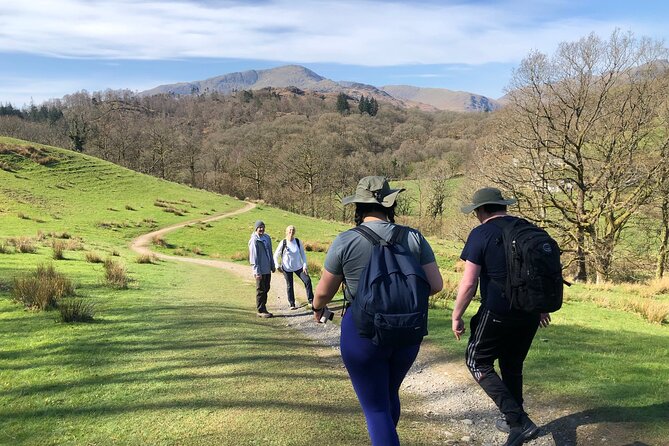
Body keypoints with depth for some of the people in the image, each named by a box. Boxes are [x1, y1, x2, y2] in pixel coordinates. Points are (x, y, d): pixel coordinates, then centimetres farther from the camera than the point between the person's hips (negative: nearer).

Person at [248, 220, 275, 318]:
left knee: (266, 289, 12)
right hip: (260, 270, -7)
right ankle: (261, 311, 7)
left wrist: (272, 266, 19)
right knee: (261, 290, -1)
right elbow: (253, 257, -15)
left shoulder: (267, 238, 10)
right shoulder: (254, 240, -12)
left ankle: (263, 309, 21)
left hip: (267, 269, 7)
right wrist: (257, 271, -18)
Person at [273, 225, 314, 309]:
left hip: (298, 267, 2)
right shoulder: (283, 243, -12)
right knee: (289, 286, 6)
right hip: (287, 268, -2)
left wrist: (305, 265, -5)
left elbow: (303, 254, 2)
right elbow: (276, 255, -3)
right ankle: (292, 304, 18)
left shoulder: (298, 241, -4)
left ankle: (311, 300, 3)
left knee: (307, 280, -8)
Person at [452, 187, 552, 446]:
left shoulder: (481, 234, -11)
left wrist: (456, 317, -4)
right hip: (530, 313, 7)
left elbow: (468, 283, -15)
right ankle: (515, 421, 34)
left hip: (498, 313, -7)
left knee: (477, 362, 9)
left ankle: (519, 421, 0)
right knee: (513, 365, 22)